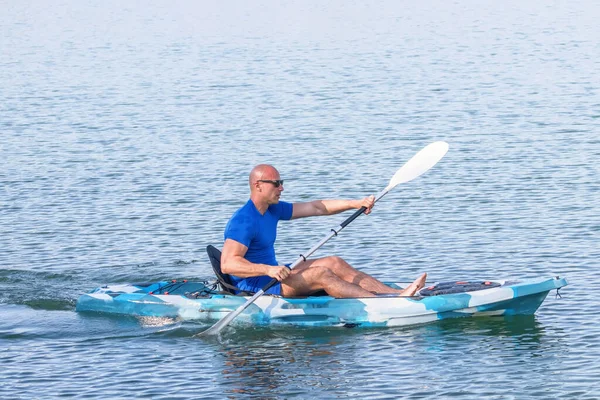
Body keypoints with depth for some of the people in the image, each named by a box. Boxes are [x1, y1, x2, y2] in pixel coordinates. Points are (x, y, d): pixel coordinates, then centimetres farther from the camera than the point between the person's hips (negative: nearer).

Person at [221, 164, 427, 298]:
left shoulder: (272, 209, 9)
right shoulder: (243, 221, -21)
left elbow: (316, 208, 11)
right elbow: (227, 264, -32)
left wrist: (356, 204, 3)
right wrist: (267, 269, -43)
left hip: (272, 274, 10)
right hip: (251, 288, -10)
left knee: (334, 263, 1)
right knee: (320, 274, -21)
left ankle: (397, 293, -6)